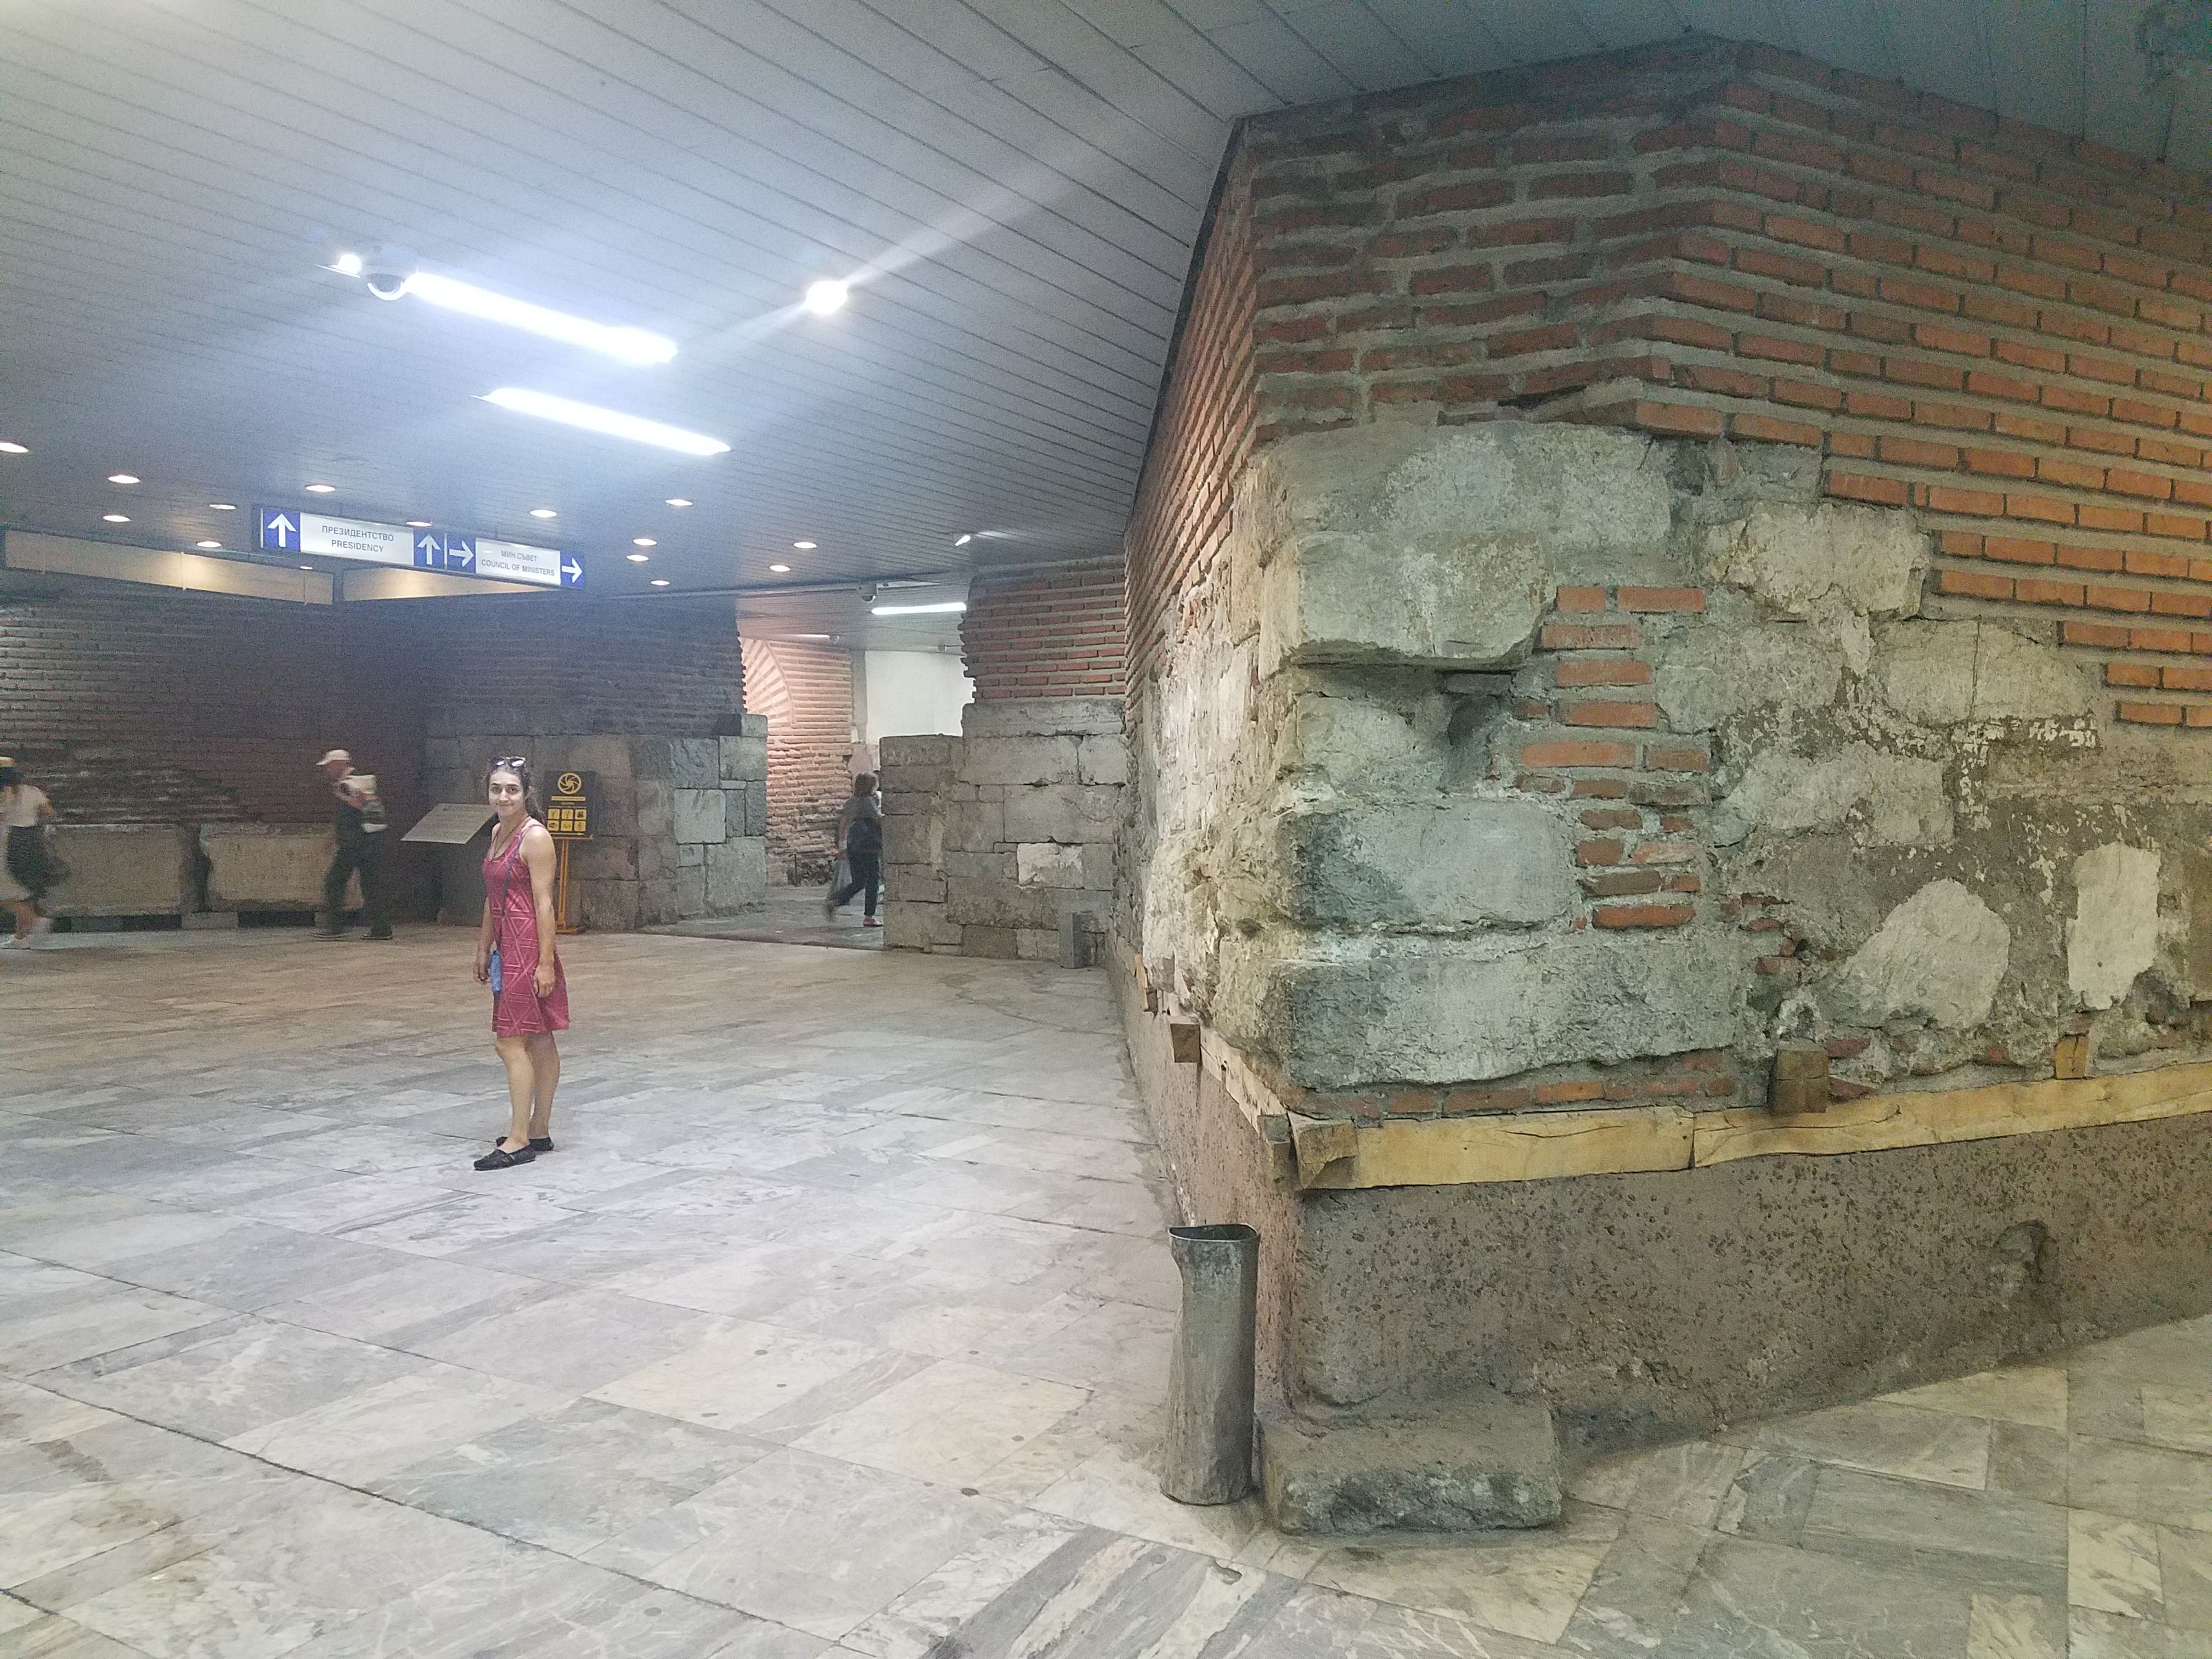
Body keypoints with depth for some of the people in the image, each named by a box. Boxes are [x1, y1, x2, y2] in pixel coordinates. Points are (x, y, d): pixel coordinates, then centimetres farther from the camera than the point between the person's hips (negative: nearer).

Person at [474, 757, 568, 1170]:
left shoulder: (535, 837, -13)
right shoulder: (498, 832, 13)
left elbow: (543, 904, -16)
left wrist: (545, 961, -19)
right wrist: (483, 948, 20)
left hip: (528, 948, -8)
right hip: (507, 948, 8)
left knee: (511, 1042, -7)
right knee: (538, 1042, 12)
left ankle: (518, 1140, -2)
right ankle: (539, 1131, 18)